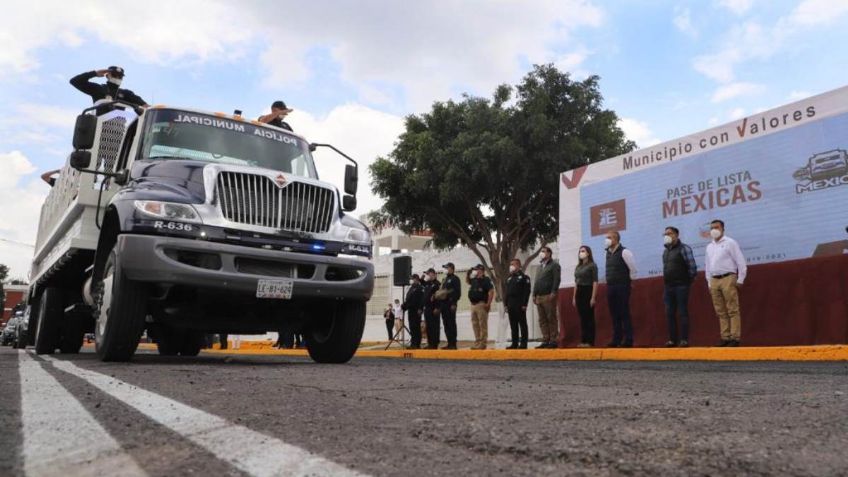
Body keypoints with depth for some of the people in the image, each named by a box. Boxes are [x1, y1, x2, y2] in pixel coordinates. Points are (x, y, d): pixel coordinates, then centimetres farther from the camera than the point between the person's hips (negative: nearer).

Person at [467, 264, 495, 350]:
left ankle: (483, 343, -3)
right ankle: (477, 342, 18)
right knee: (475, 325, 11)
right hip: (473, 304, 9)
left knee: (483, 325, -5)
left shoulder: (485, 280, -9)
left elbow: (491, 291, -17)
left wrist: (488, 304, -21)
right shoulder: (473, 280, 16)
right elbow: (468, 281, 38)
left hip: (481, 305, -9)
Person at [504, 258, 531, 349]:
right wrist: (505, 304, 12)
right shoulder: (509, 278, 19)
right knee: (513, 325, 8)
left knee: (522, 324, -2)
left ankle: (523, 343, -1)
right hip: (511, 305, 7)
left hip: (520, 305, -7)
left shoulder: (523, 277, -2)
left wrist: (524, 304, -16)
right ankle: (514, 343, 12)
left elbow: (527, 291, -10)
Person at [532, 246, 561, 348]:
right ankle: (545, 340, 7)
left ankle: (553, 341, -6)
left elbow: (556, 280, -9)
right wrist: (534, 294, 14)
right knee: (542, 320, 5)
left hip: (548, 296, -8)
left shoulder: (554, 265, 2)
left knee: (551, 319, -7)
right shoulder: (540, 267, 24)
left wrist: (553, 293, -18)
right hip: (539, 297, 8)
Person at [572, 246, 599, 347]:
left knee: (589, 317, -3)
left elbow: (595, 282, -10)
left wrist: (593, 297, -16)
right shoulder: (578, 267, 15)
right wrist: (574, 297, 12)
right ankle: (583, 340, 11)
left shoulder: (592, 265, -4)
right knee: (582, 318, 8)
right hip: (579, 292, 6)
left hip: (588, 291, -6)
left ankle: (590, 341, 0)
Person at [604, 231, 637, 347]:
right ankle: (616, 340, 14)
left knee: (624, 314, -4)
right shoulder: (608, 253, 12)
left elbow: (633, 268, -11)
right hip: (610, 287, 7)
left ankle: (628, 340, 1)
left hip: (622, 287, -7)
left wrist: (629, 281, -4)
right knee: (614, 315, 9)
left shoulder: (624, 252, -10)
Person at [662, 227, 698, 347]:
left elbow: (692, 266, -9)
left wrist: (689, 280, -2)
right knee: (670, 313, 6)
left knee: (683, 313, -3)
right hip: (668, 287, 7)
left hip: (681, 286, -6)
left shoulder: (684, 248, -5)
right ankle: (673, 339, 12)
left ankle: (684, 339, 0)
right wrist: (666, 281, 11)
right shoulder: (665, 251, 15)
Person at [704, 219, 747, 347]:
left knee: (732, 310, -6)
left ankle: (735, 337, -5)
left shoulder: (730, 243, 0)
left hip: (728, 278, -6)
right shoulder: (709, 247, 17)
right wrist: (709, 283, 15)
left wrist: (740, 280, -7)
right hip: (714, 280, 6)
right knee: (721, 311, 6)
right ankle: (725, 337, 9)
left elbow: (741, 262, -4)